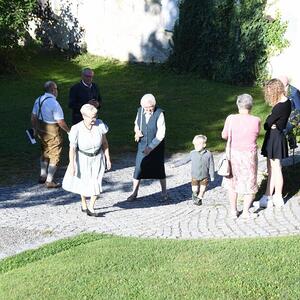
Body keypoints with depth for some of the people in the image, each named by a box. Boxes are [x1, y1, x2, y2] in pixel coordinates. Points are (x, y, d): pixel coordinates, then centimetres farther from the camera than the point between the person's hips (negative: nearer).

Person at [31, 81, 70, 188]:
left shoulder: (38, 100, 0)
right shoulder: (54, 103, -24)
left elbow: (33, 117, 9)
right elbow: (61, 122, -23)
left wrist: (35, 129, 21)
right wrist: (68, 130, -6)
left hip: (41, 129, 8)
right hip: (53, 132, -8)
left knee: (45, 153, 26)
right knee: (54, 156, 8)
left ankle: (43, 176, 37)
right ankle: (49, 181, 15)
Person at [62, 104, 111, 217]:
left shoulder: (99, 125, -16)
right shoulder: (77, 129, -24)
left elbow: (104, 142, -4)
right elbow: (72, 148, -19)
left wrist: (108, 159, 0)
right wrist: (72, 166, -21)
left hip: (97, 158, 2)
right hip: (83, 159, -1)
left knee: (96, 184, -4)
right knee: (84, 183, 16)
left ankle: (91, 208, 12)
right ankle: (83, 204, 40)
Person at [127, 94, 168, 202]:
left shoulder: (159, 114, -19)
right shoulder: (140, 111, -4)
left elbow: (161, 134, -19)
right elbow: (136, 124, 15)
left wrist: (151, 147, -23)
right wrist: (137, 132, -8)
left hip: (156, 146, -3)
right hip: (142, 145, 3)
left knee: (159, 169, 8)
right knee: (138, 168, 3)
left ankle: (164, 193, 25)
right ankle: (134, 193, 17)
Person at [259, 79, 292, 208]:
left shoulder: (280, 106, -23)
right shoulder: (286, 102, 7)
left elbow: (267, 124, -18)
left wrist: (268, 125, 2)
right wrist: (271, 125, -11)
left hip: (275, 138, -10)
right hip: (276, 136, 10)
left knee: (275, 169, 3)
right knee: (271, 168, 15)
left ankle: (278, 198, 15)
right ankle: (268, 196, 23)